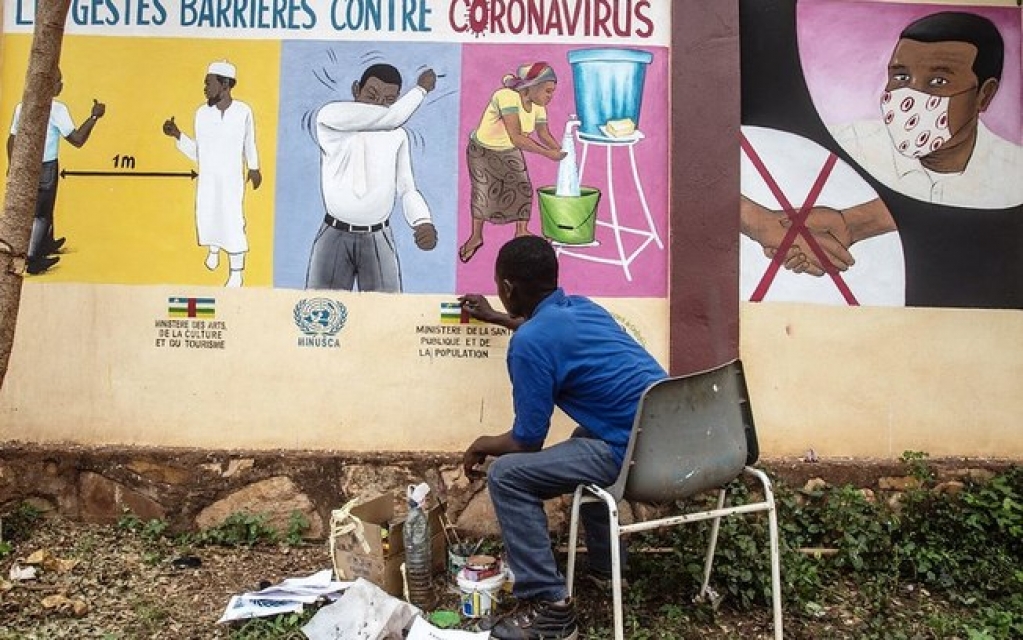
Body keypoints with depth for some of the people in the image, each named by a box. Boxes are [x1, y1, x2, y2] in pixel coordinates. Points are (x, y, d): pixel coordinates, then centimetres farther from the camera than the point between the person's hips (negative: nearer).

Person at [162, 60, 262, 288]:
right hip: (206, 179, 3)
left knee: (232, 221, -6)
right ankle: (213, 250, 44)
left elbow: (249, 143, 5)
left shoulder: (243, 111, -11)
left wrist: (254, 168, 14)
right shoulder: (202, 113, -4)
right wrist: (178, 135, -11)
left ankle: (236, 272, 7)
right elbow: (197, 153, 0)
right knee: (206, 217, 11)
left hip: (232, 179, -3)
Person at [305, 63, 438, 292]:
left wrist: (424, 222, -18)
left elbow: (407, 189, 2)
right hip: (334, 236, -2)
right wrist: (421, 88, -3)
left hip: (379, 240, 3)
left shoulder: (398, 135, 7)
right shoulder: (330, 116, -9)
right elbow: (392, 116, -19)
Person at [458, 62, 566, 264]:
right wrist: (548, 153, -41)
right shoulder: (507, 97, -38)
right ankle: (476, 236, 22)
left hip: (510, 151, 5)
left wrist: (562, 152, -19)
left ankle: (521, 232, 18)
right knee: (482, 192, 2)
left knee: (523, 188, -1)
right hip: (483, 150, -5)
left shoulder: (538, 105, -15)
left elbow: (544, 134, -4)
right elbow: (516, 137, -43)